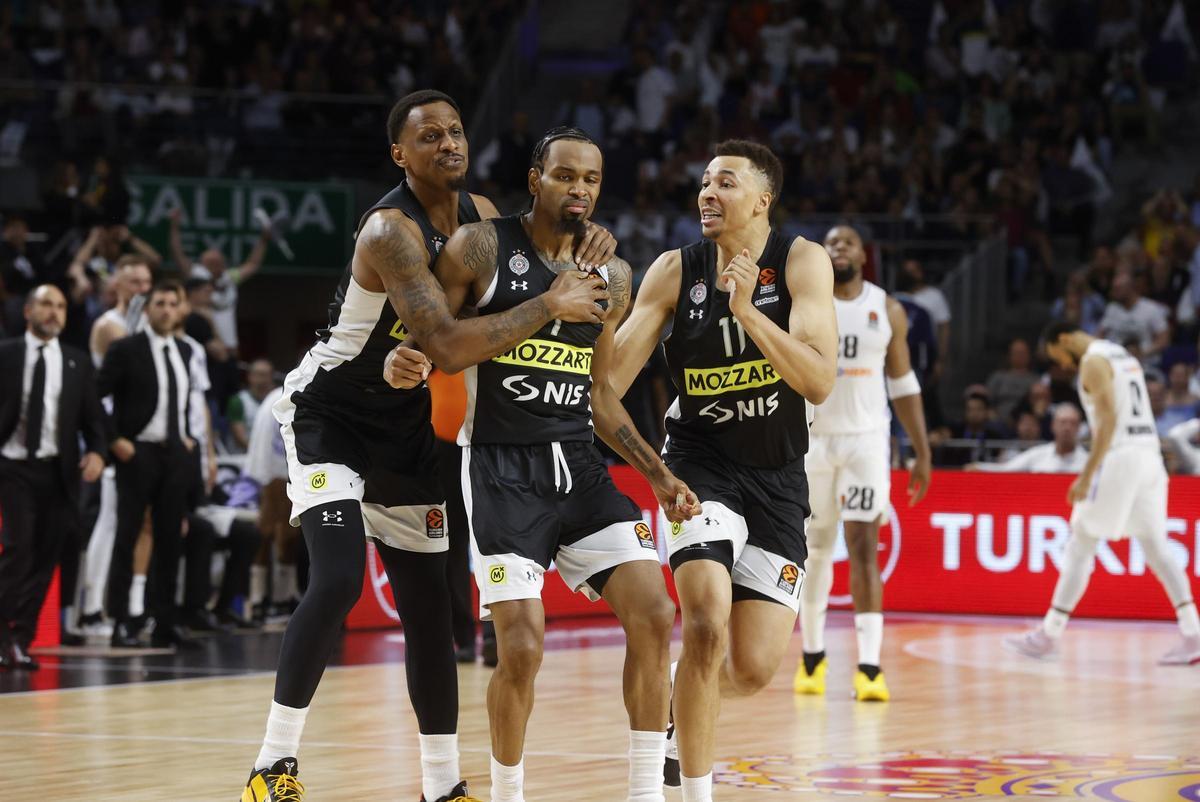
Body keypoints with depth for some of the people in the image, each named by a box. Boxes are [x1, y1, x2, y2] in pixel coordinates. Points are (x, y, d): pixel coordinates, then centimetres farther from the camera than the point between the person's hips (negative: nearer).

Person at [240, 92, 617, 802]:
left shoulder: (479, 213, -1)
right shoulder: (391, 229, -27)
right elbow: (448, 347, -36)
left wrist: (581, 246, -6)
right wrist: (551, 306, -30)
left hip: (405, 425, 8)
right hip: (329, 416, -8)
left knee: (428, 603, 8)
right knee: (339, 579, -23)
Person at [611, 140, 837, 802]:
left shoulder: (801, 262, -11)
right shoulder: (675, 271, -6)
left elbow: (819, 381, -22)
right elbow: (611, 372, -5)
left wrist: (747, 311, -32)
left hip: (777, 476, 1)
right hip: (700, 463, -1)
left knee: (754, 669, -1)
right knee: (706, 623, -24)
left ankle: (686, 703, 35)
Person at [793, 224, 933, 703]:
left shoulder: (887, 310, 5)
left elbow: (903, 384, 11)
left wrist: (923, 452, 8)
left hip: (866, 439, 0)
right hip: (812, 438, 0)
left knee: (863, 546, -11)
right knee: (815, 548, 10)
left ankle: (869, 667, -15)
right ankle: (813, 655, 26)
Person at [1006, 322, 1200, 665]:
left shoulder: (1093, 362, -8)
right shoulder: (1123, 356, 21)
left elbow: (1109, 420, -19)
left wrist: (1086, 476, -21)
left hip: (1120, 457, -8)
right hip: (1149, 455, 9)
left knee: (1080, 547, -2)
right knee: (1156, 548, 8)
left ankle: (1048, 635, 0)